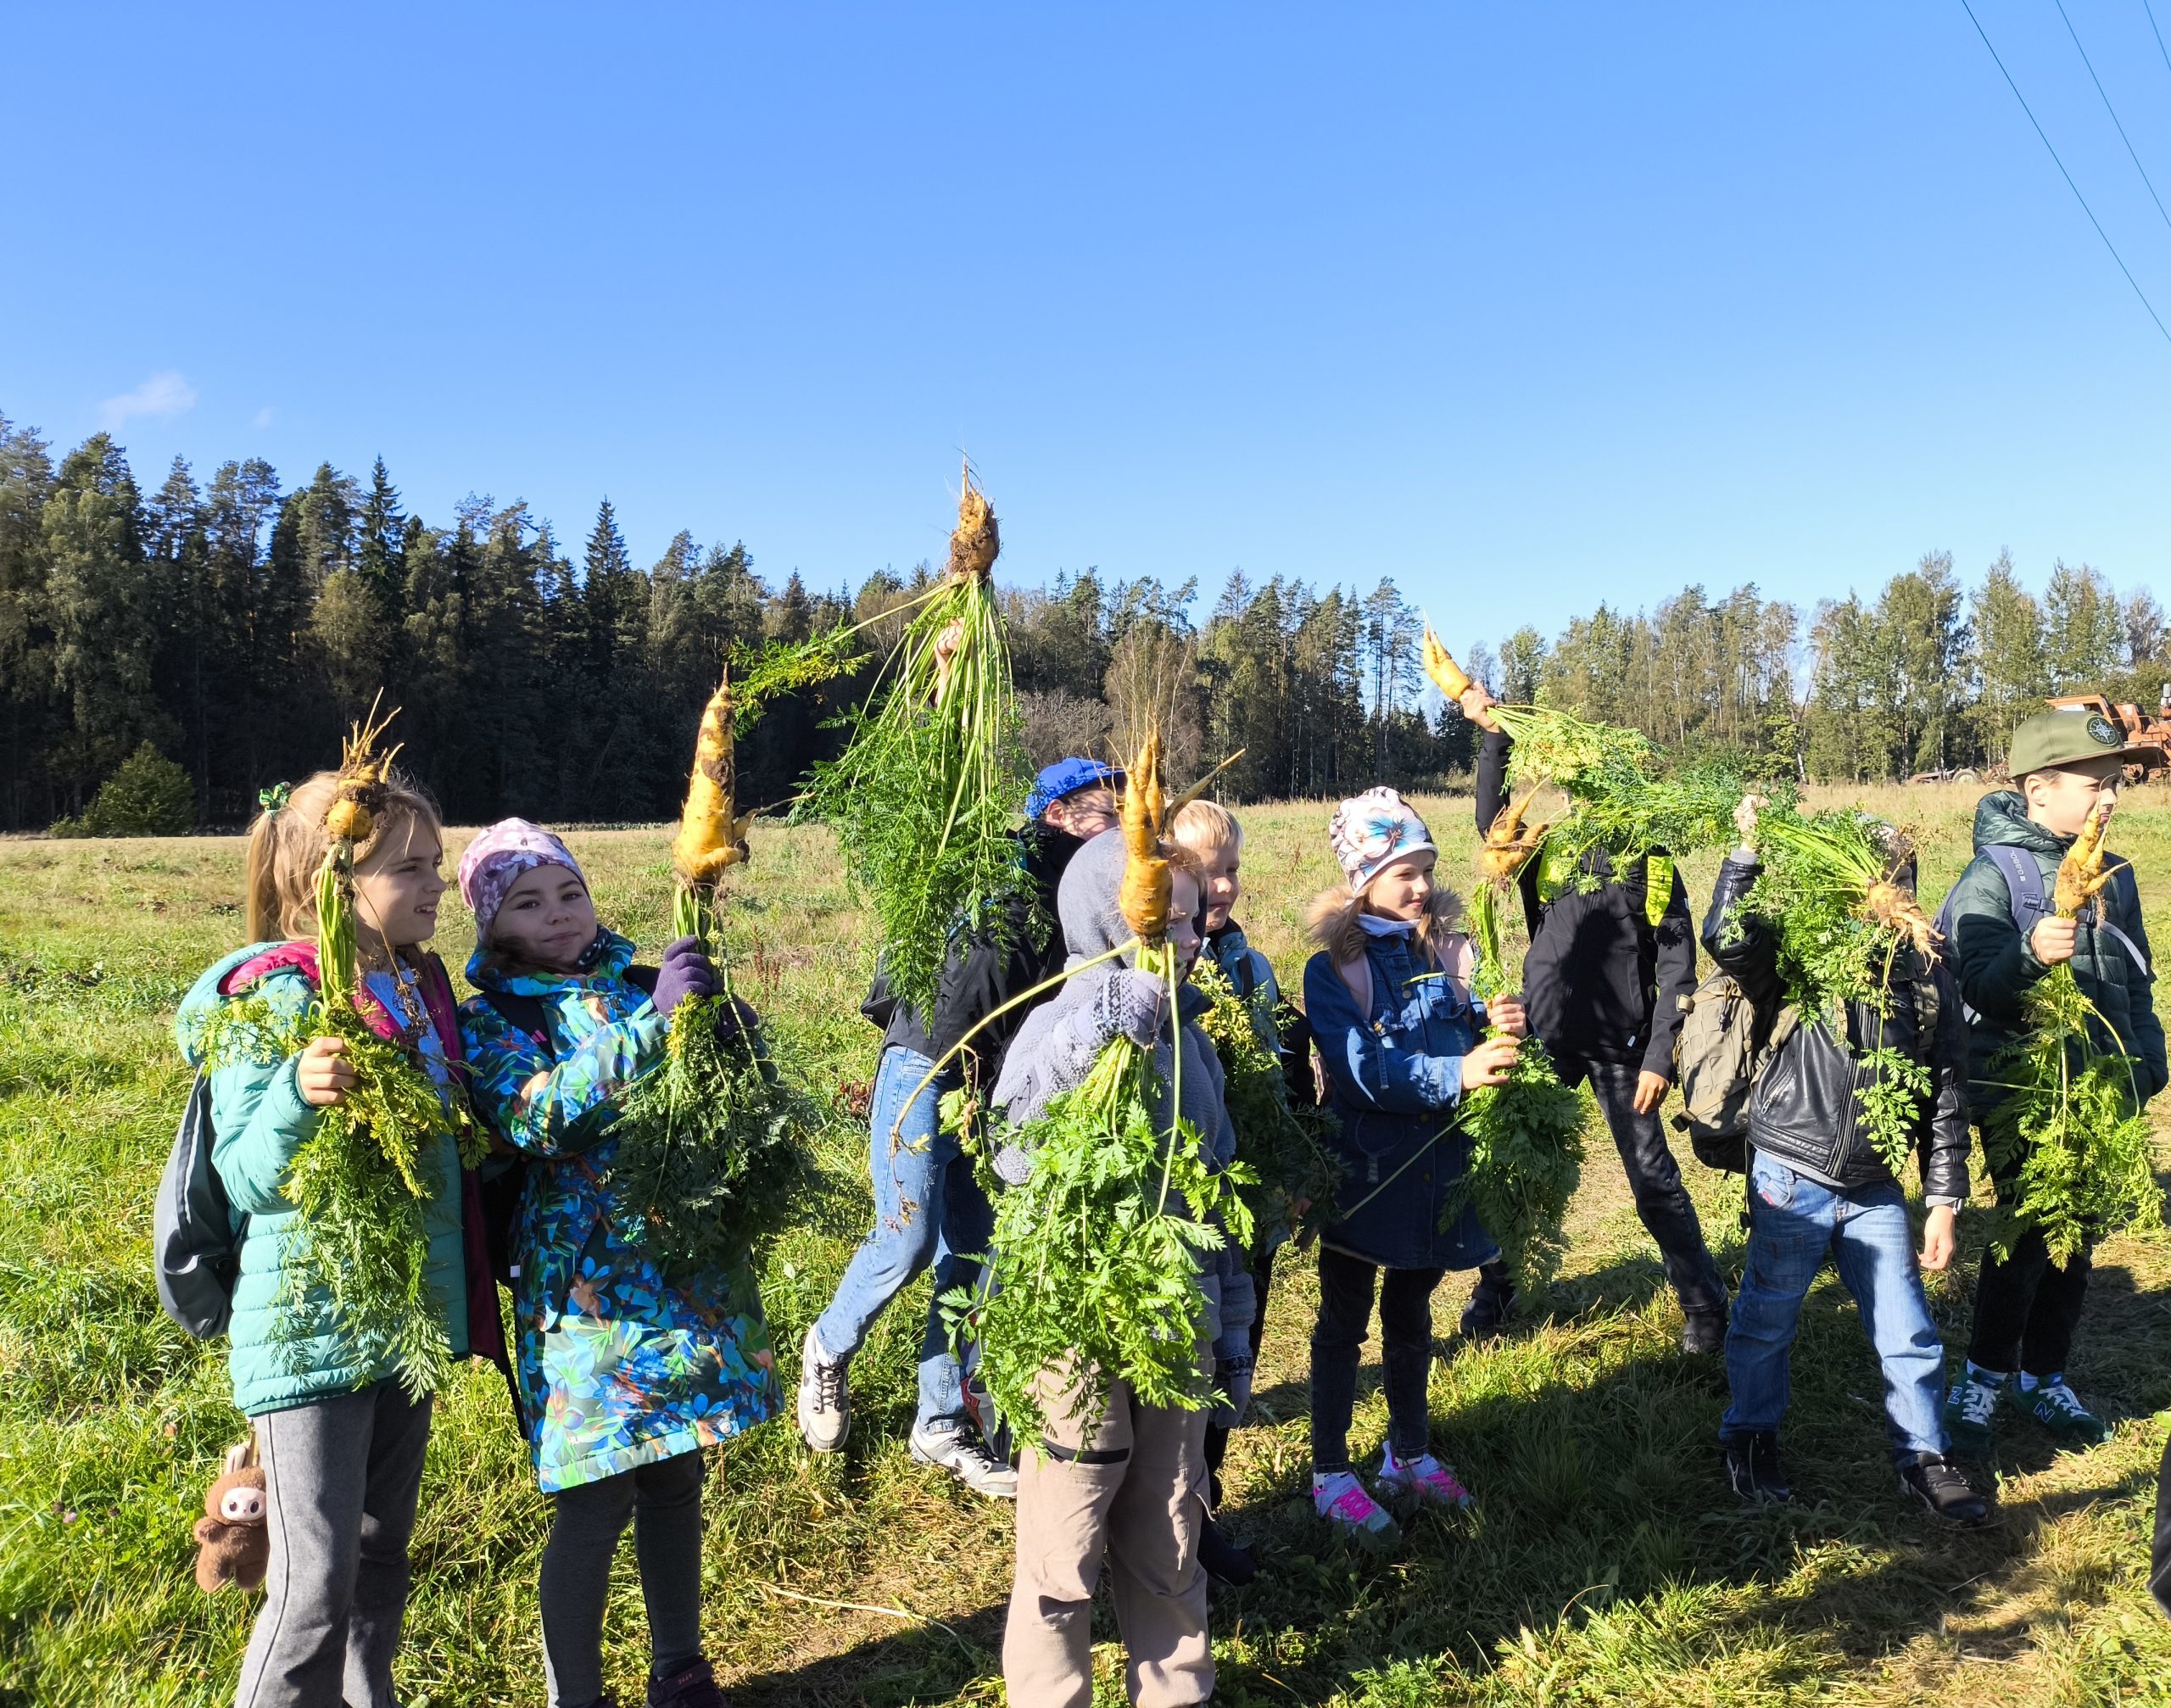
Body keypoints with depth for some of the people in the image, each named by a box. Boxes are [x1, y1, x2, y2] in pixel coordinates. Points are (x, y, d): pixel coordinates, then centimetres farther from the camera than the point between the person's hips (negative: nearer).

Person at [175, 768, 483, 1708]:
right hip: (312, 1334, -7)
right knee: (316, 1586, 1)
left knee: (381, 1557, 21)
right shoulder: (278, 996, -17)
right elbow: (244, 1175, -20)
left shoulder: (423, 985, 5)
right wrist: (298, 1097, -36)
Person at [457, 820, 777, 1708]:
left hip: (691, 1271, 4)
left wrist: (728, 1029, -13)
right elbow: (539, 1118, -21)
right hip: (592, 1289, -4)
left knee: (676, 1481, 16)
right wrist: (650, 1024, -30)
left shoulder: (637, 979, 7)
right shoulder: (489, 1021, -2)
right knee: (595, 1506, 2)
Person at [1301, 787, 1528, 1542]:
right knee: (1344, 1322, 9)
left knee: (1411, 1316, 21)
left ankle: (1410, 1453, 38)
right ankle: (1331, 1474, 22)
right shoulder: (1331, 969, -11)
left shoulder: (1447, 952, 1)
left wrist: (1501, 1024, -23)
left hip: (1435, 1167, 4)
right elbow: (1362, 1070, -21)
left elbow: (1471, 1037, -1)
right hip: (1363, 1170, -4)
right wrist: (1457, 1073, -32)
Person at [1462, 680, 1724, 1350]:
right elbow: (1492, 819, -14)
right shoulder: (1547, 855, 5)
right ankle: (1494, 1288, 29)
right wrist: (1493, 736, -23)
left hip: (1621, 1048, -2)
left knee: (1655, 1180, 4)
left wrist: (1659, 1059, -7)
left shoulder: (1654, 869, 2)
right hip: (1542, 1041, 2)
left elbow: (1677, 973, -1)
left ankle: (1704, 1303, 20)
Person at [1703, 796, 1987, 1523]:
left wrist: (1944, 1198, 4)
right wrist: (1747, 850, -27)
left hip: (1876, 1190, 3)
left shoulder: (1927, 973, 1)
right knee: (1766, 1320, 13)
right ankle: (1751, 1436, 35)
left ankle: (1923, 1457, 34)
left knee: (1909, 1333, 12)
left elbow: (1945, 1091, 5)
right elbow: (1728, 940, -31)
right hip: (1791, 1181, -3)